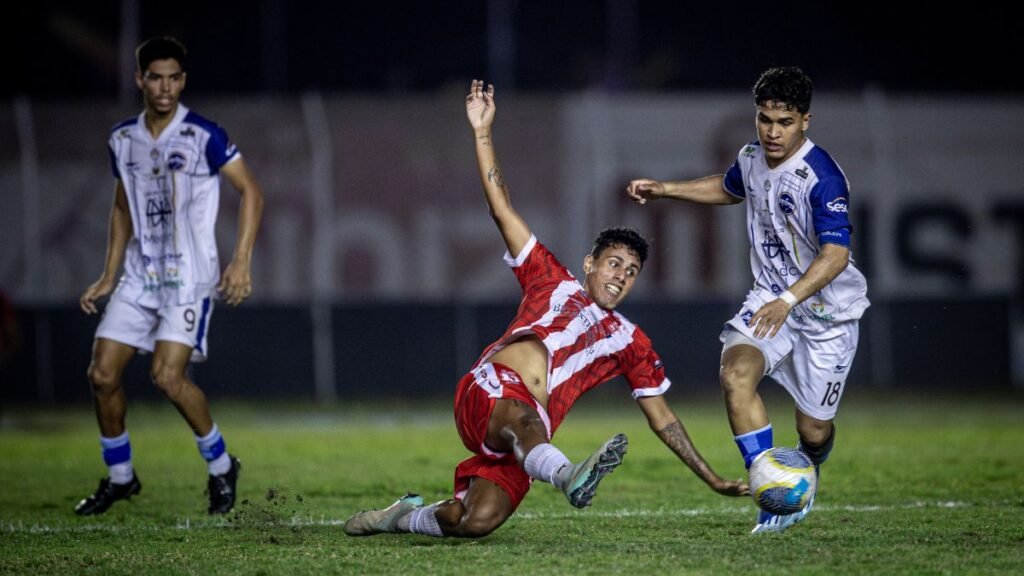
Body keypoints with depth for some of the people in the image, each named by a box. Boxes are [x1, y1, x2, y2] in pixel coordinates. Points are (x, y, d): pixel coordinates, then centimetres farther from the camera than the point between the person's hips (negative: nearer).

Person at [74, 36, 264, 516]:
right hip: (139, 275, 6)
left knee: (167, 375, -19)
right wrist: (109, 275, 16)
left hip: (190, 278, -6)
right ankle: (119, 477, 18)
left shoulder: (203, 136, -11)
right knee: (102, 375, -1)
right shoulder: (123, 139, 7)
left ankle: (221, 467, 2)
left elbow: (251, 192, -6)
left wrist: (241, 261, -15)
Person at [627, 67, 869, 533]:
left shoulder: (822, 178, -24)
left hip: (826, 312, -5)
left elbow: (835, 254, -34)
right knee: (736, 373, -25)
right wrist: (664, 190, 19)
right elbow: (729, 188, 25)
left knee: (814, 431, 2)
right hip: (770, 299, 5)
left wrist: (789, 300, -47)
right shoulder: (752, 159, -1)